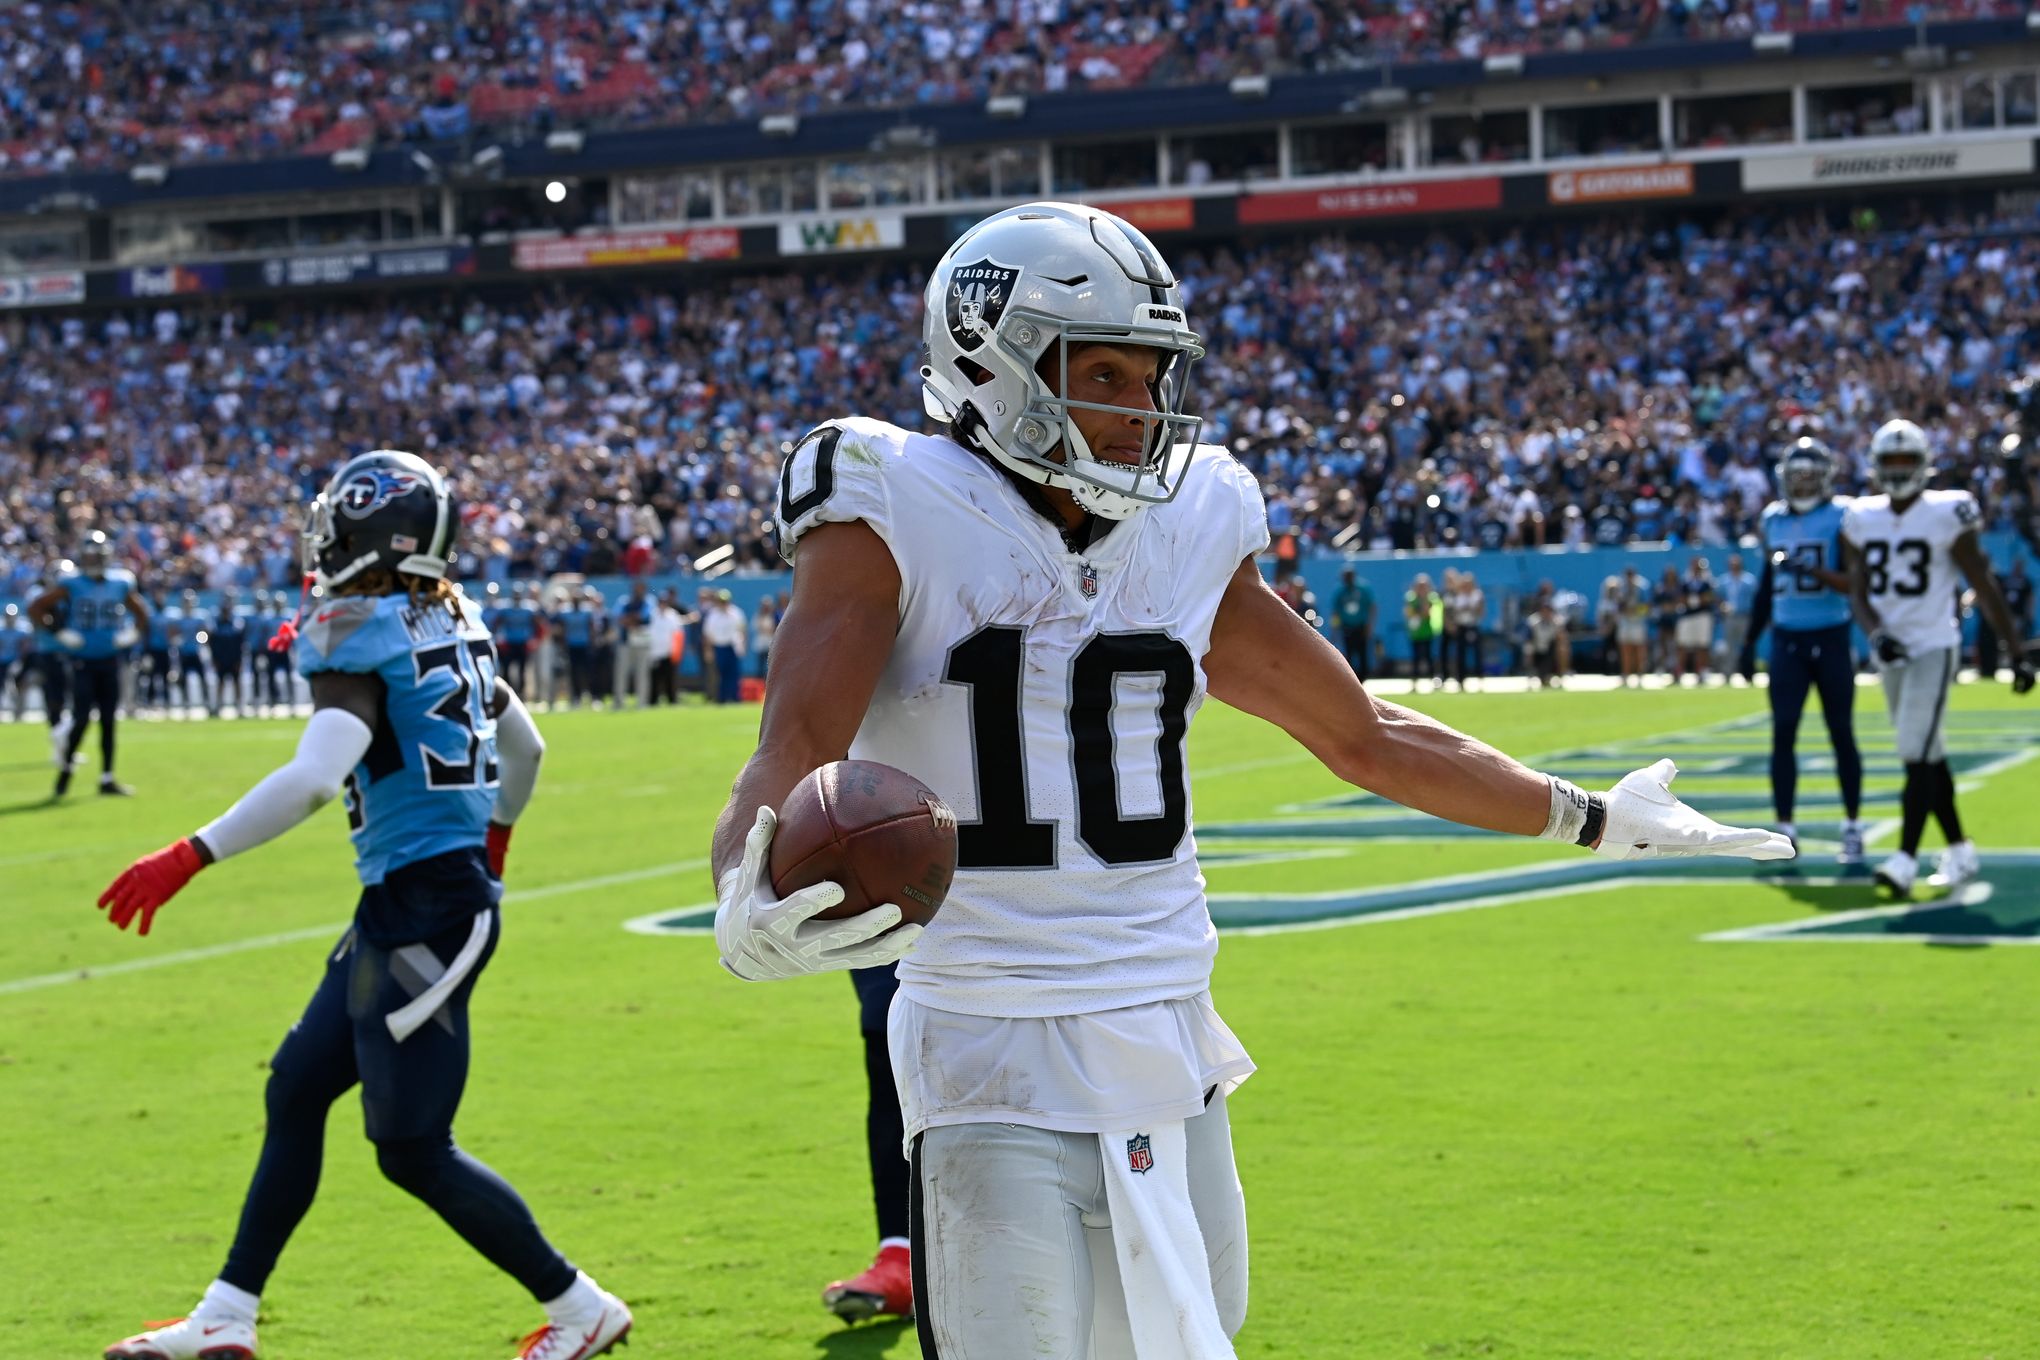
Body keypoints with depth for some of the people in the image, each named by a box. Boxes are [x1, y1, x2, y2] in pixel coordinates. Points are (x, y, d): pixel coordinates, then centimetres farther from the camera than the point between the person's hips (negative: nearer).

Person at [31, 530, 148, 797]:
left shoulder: (121, 585, 2)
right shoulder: (71, 586, -7)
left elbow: (141, 612, 17)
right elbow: (35, 607, -4)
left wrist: (133, 634, 1)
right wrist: (57, 631, -11)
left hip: (110, 661, 3)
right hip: (82, 662, -3)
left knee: (108, 720, 5)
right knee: (81, 718, -10)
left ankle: (107, 778, 12)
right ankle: (66, 767, 11)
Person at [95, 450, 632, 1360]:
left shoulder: (364, 636, -16)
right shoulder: (452, 626, 11)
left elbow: (314, 779, -29)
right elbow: (524, 746, 24)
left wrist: (189, 857, -26)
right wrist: (491, 846, 40)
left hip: (423, 910, -10)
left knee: (414, 1149, 0)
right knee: (295, 1090, 15)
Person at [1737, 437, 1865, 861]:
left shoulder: (1841, 519, -6)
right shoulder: (1773, 520, 9)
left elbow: (1853, 584, -13)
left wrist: (1811, 570, -27)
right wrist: (1749, 642, 18)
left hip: (1830, 638, -4)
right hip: (1786, 638, 4)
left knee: (1841, 732, 3)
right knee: (1783, 732, -3)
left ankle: (1853, 827, 14)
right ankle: (1784, 829, 1)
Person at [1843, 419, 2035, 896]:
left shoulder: (1946, 516, -8)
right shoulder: (1862, 520, 6)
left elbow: (1985, 590, -4)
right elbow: (1858, 592, 6)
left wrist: (2017, 653, -2)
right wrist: (1876, 633, -15)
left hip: (1934, 647, -6)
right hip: (1892, 652, 6)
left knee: (1918, 753, -14)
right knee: (1928, 756, 12)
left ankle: (1906, 857, -15)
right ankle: (1959, 852, 23)